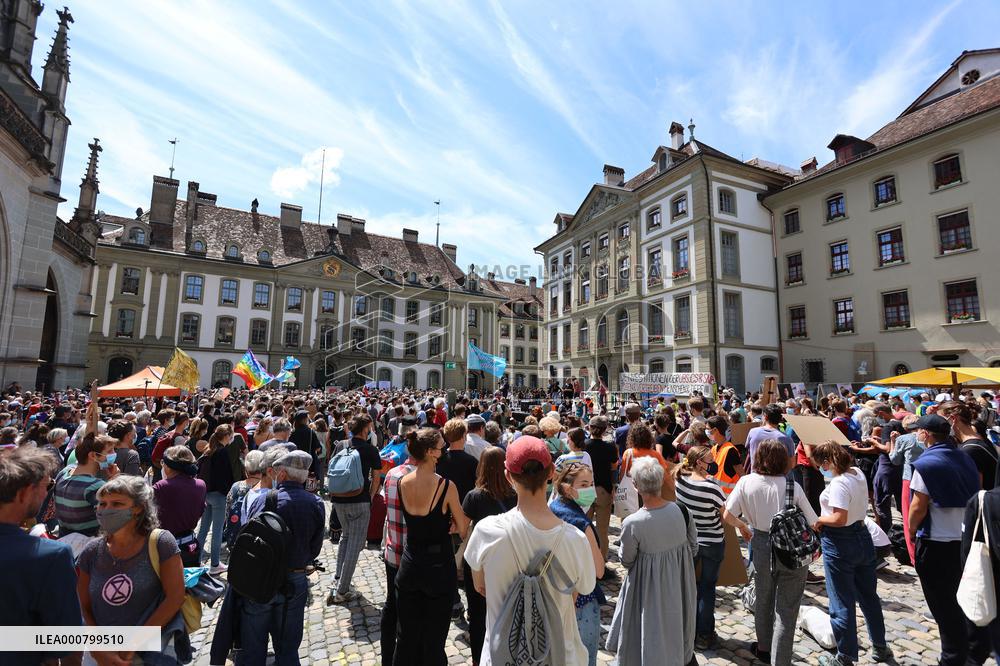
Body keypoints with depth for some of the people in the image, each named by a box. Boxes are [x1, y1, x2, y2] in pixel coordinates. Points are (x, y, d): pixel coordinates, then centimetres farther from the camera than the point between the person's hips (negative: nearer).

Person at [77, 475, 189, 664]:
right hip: (105, 658, 3)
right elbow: (84, 608, 0)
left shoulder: (159, 542, -16)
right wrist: (99, 651, -11)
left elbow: (175, 596, -16)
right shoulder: (92, 552, -4)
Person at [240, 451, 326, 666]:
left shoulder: (263, 500, -17)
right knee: (288, 649, 19)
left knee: (252, 648, 18)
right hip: (295, 583, 2)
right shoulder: (316, 505, -10)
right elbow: (315, 549, -4)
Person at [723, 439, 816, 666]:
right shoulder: (792, 486, -17)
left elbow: (728, 515, -9)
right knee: (786, 609, 10)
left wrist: (742, 526, 13)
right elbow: (812, 523, -11)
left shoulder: (746, 482, -12)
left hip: (761, 546, 2)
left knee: (764, 599, 24)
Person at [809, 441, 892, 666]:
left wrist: (819, 519, -13)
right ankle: (880, 648, 40)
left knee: (842, 603, 6)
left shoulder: (838, 483, -26)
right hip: (862, 537, 9)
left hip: (840, 544, -9)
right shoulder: (858, 473, 0)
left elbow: (839, 519, -29)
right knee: (868, 596, 23)